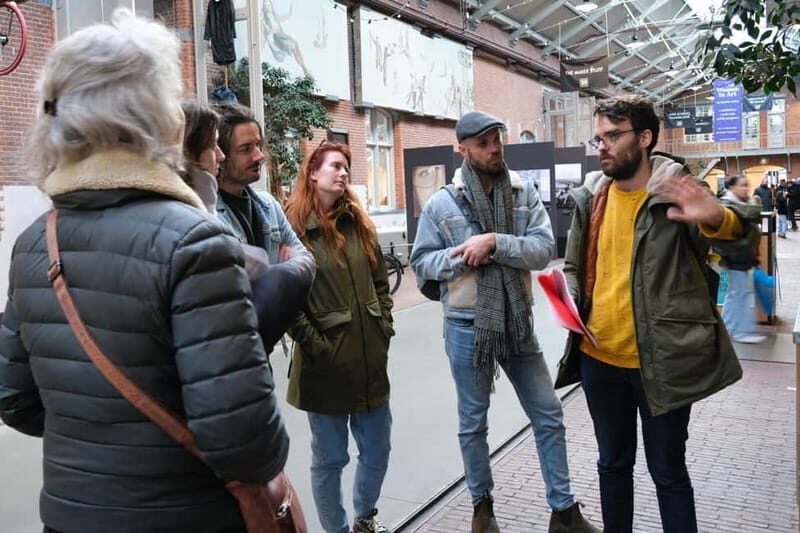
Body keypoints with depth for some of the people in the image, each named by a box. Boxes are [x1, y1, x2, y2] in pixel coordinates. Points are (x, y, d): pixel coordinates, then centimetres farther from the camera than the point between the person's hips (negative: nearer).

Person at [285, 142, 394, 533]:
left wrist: (384, 328, 6)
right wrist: (312, 344, -15)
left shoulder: (358, 223, 11)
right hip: (324, 364, -6)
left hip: (371, 359, 6)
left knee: (377, 452, 17)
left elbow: (380, 282, 15)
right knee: (329, 459, 9)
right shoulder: (294, 227, -9)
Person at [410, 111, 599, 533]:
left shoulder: (524, 193, -1)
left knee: (549, 417, 9)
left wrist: (494, 241, -25)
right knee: (473, 422, 13)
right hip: (467, 326, -2)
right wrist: (459, 257, -19)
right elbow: (421, 263, -1)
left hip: (517, 322, 2)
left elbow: (543, 249, -12)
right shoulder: (441, 204, -5)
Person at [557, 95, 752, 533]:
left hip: (660, 362, -4)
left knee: (668, 471, 11)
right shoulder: (589, 198, 4)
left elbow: (741, 229, -23)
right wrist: (569, 297, -9)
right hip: (598, 358, 4)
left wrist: (716, 217, -46)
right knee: (613, 464, 20)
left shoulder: (676, 192, -10)